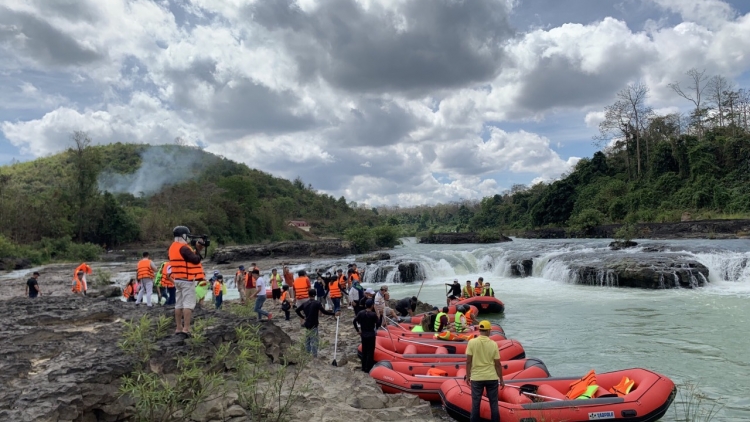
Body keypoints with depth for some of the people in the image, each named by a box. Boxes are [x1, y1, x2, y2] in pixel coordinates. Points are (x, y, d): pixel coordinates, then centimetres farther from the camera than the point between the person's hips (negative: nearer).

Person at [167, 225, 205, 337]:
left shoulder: (173, 247, 14)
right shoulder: (184, 248, -17)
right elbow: (196, 260, -19)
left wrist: (197, 249, 6)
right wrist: (198, 249, -5)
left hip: (177, 280, 10)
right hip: (187, 280, -9)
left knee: (178, 305, 10)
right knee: (188, 305, -9)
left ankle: (178, 328, 14)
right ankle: (186, 329, -13)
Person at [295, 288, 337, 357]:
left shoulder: (305, 303, 5)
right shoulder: (317, 303, -13)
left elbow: (297, 310, 12)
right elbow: (324, 312, -18)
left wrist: (303, 317, 18)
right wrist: (334, 314, -12)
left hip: (307, 324, 6)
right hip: (313, 325, -6)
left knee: (307, 340, 17)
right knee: (314, 341, -3)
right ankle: (314, 357, -5)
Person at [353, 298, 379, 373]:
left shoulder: (360, 313, -4)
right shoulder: (373, 314, -18)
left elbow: (354, 322, -3)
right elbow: (377, 324, -19)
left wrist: (358, 330, 6)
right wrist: (376, 330, 1)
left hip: (363, 334, 5)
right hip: (371, 335, -5)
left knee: (364, 351, 17)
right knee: (370, 351, 5)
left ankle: (364, 368, 25)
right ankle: (368, 369, 8)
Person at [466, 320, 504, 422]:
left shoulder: (472, 342, -8)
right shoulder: (493, 344, -6)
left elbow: (468, 361, -7)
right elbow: (497, 364, -2)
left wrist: (468, 376, 5)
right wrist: (501, 379, 8)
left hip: (476, 378, 0)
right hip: (492, 378, 1)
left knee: (475, 404, 8)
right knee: (494, 404, 11)